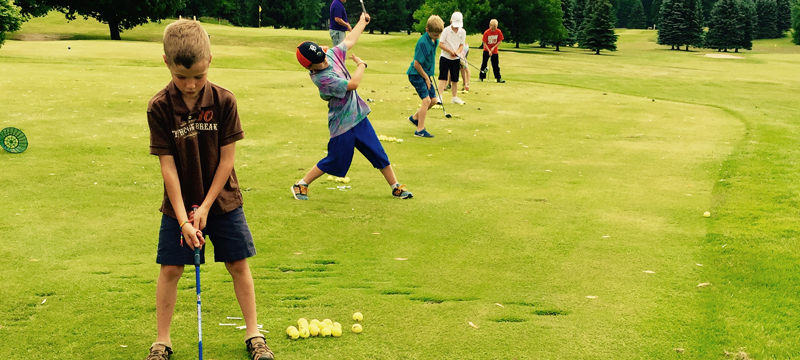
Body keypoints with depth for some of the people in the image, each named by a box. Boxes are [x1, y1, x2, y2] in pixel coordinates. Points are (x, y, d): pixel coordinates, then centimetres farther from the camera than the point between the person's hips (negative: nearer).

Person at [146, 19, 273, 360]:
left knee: (238, 264, 5)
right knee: (170, 268, 1)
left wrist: (206, 207, -12)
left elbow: (227, 159, -9)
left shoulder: (223, 101, -13)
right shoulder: (160, 107, -15)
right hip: (179, 204, 0)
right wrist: (183, 218, -18)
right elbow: (168, 166, -14)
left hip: (222, 201, 1)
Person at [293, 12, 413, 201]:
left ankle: (395, 187, 22)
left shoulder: (332, 55, -5)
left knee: (379, 154, 11)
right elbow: (353, 84, -30)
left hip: (358, 117, 7)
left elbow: (349, 41, 14)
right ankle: (301, 185, 20)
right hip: (342, 126, -7)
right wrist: (361, 64, -12)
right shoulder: (321, 79, -28)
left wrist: (362, 22, 23)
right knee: (334, 162, 4)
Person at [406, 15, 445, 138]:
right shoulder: (423, 43, -24)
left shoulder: (435, 41, 3)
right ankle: (420, 130, -12)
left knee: (433, 100, 12)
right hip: (416, 74, -9)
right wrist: (426, 78, -13)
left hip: (425, 74, 9)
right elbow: (417, 64, -22)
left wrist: (429, 76, 13)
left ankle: (415, 117, 31)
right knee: (426, 100, -16)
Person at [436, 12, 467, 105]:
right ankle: (439, 96, -10)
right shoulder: (446, 30, -9)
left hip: (456, 58, 3)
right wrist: (450, 51, -20)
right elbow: (440, 44, -11)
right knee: (443, 77, -9)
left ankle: (455, 97, 19)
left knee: (455, 79, 9)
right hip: (445, 57, -3)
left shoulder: (462, 32, 0)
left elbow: (462, 45, 4)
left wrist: (457, 53, -16)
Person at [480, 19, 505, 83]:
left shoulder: (498, 32, -12)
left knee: (496, 64, 0)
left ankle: (498, 78, 4)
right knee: (484, 63, 2)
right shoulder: (486, 33, -16)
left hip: (494, 51, 1)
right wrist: (489, 51, -18)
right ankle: (481, 77, 9)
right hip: (486, 50, -1)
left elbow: (499, 41, -5)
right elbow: (484, 43, -11)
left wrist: (494, 47, -16)